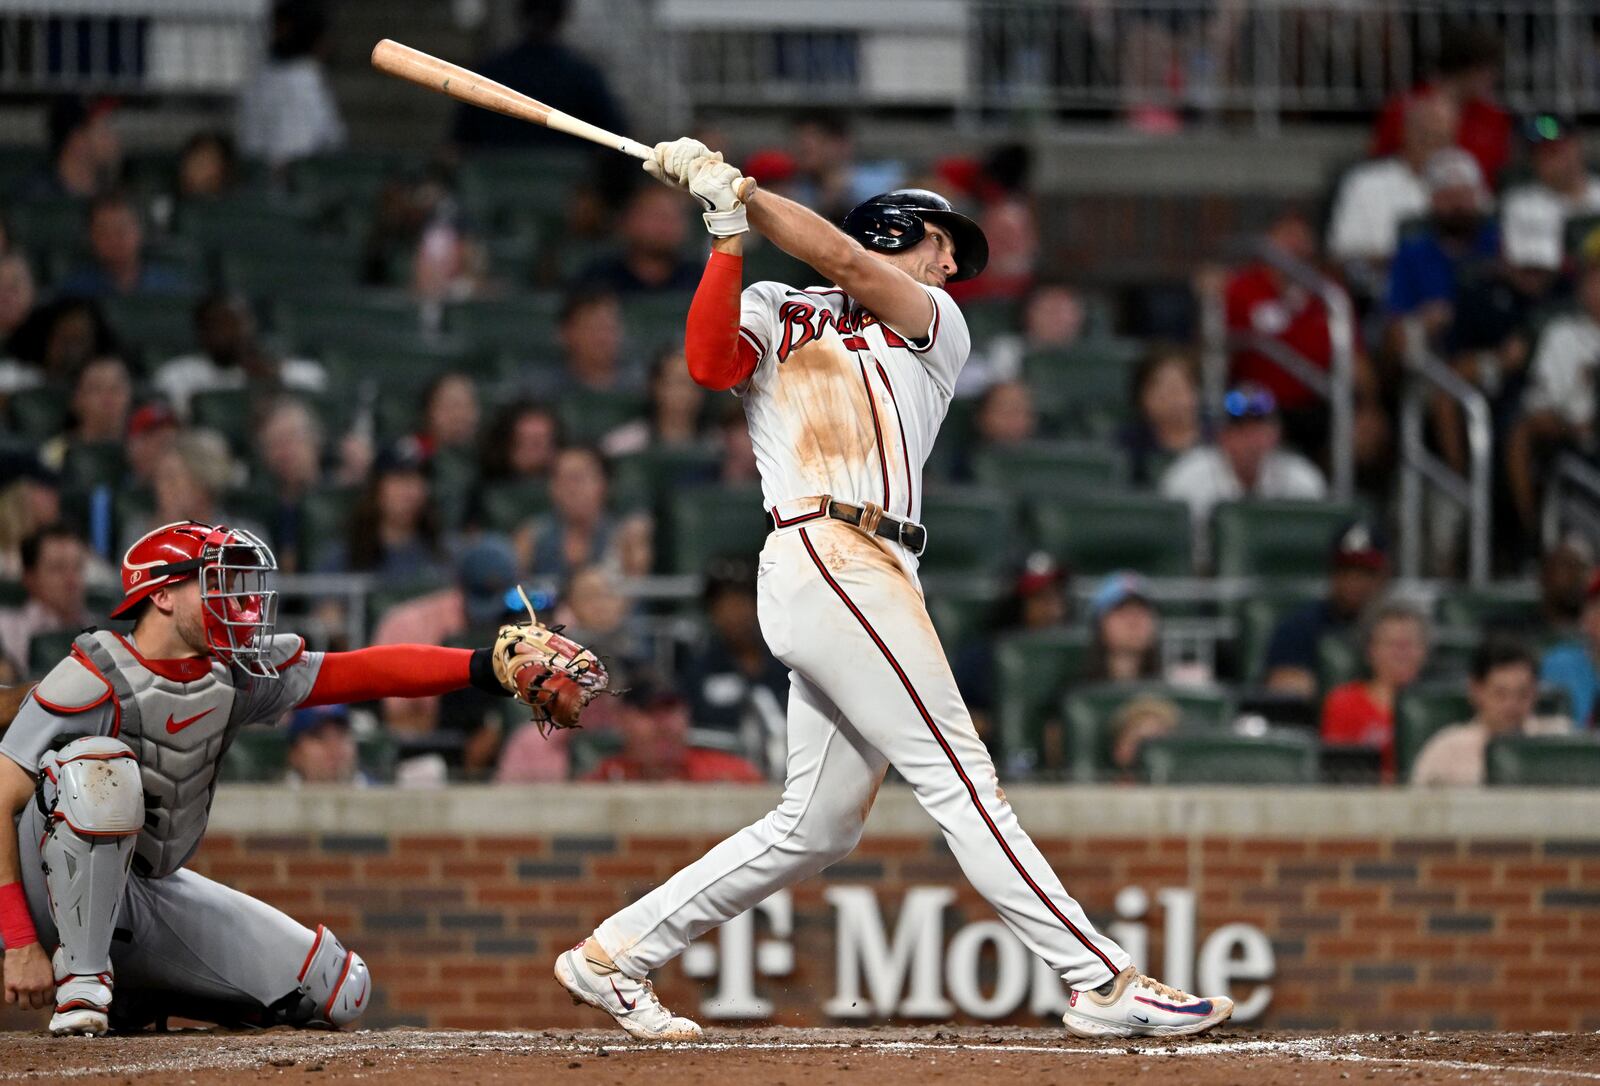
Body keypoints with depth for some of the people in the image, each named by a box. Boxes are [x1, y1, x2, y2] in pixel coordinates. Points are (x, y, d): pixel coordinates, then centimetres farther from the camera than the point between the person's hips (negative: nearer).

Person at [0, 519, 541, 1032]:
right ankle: (81, 977, -24)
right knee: (100, 765, -37)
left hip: (154, 892, 7)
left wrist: (483, 666, -17)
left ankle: (135, 991, 14)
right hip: (58, 894, -7)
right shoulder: (96, 680, -22)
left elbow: (366, 671, -4)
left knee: (339, 990, -1)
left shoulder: (233, 676, -1)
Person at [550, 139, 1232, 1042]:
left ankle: (617, 955, 16)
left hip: (878, 578, 7)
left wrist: (738, 190, 1)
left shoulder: (938, 330, 23)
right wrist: (729, 230, -9)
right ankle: (1105, 982, -16)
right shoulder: (774, 314, 14)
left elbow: (846, 266, 5)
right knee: (962, 782, -11)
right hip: (823, 556, -7)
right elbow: (710, 361, -8)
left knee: (818, 829, 7)